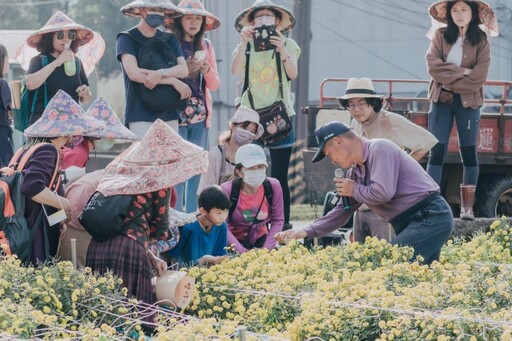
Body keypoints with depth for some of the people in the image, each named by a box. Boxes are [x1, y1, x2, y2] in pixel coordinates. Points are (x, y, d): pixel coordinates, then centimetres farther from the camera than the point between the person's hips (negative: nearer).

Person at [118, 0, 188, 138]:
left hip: (169, 114, 4)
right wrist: (173, 81, -11)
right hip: (140, 116, -4)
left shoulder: (170, 40, 15)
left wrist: (160, 73, -21)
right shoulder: (126, 39, 1)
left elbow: (184, 69, 1)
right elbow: (133, 73, -13)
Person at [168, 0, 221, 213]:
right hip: (176, 113, -5)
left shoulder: (205, 45, 13)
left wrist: (206, 69, -7)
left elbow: (215, 85, 12)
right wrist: (184, 71, -17)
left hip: (200, 114, 5)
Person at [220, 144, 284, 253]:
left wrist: (267, 248, -18)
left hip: (260, 238, 3)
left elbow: (278, 220, -7)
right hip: (235, 239, -3)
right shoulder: (226, 190, -22)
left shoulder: (273, 186, -13)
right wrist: (242, 251, -27)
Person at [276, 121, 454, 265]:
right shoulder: (356, 172, 17)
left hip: (431, 216, -10)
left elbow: (383, 193, -24)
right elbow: (343, 211, 21)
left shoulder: (379, 149, -11)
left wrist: (354, 190, -5)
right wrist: (306, 232, 13)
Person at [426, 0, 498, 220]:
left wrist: (449, 79, -10)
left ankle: (467, 207, 6)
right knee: (436, 151, -4)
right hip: (441, 100, 1)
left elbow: (479, 76, -11)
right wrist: (461, 72, -14)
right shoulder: (440, 36, 4)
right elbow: (433, 66, -9)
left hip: (468, 101, -1)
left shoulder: (481, 41, -1)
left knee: (469, 152, 2)